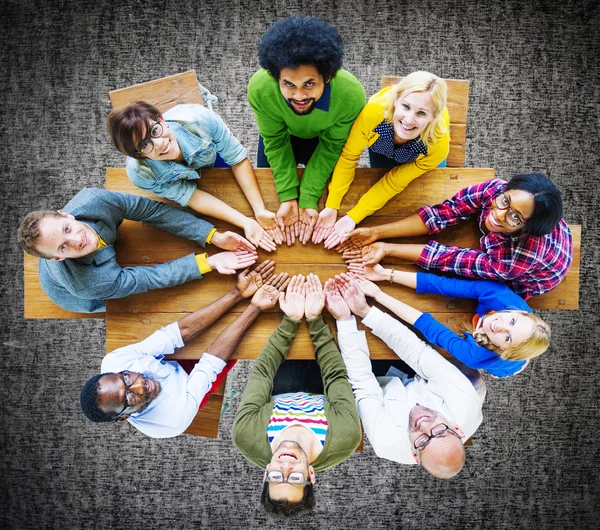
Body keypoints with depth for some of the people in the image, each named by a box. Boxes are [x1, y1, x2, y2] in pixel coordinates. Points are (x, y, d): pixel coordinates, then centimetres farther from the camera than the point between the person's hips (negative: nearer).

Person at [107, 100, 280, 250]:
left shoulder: (198, 118, -46)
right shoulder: (140, 173, -41)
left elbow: (238, 159, -33)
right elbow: (190, 196, -35)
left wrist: (260, 211, -41)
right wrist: (245, 222, -45)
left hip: (212, 156, 1)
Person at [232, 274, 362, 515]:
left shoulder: (246, 436, -42)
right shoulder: (344, 439, -44)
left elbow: (261, 372, -32)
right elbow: (336, 375, -33)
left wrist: (290, 321, -32)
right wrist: (314, 320, -35)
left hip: (279, 398, 1)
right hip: (321, 398, 0)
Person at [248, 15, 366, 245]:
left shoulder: (351, 95, -41)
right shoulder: (260, 88, -40)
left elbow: (330, 147, -24)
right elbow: (276, 142, -23)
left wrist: (308, 199, -27)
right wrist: (288, 197, -27)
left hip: (325, 138, 0)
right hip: (282, 135, 1)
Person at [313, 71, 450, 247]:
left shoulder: (438, 145, -42)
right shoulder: (373, 112, -45)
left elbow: (393, 183, -29)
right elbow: (348, 156, -28)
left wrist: (353, 218, -32)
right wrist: (331, 207, -29)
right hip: (381, 149, 1)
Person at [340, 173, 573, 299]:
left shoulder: (521, 257, -46)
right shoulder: (495, 189, -37)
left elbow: (451, 259, -40)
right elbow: (441, 213, -33)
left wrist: (389, 250, -39)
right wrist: (376, 233, -38)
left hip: (522, 280, -4)